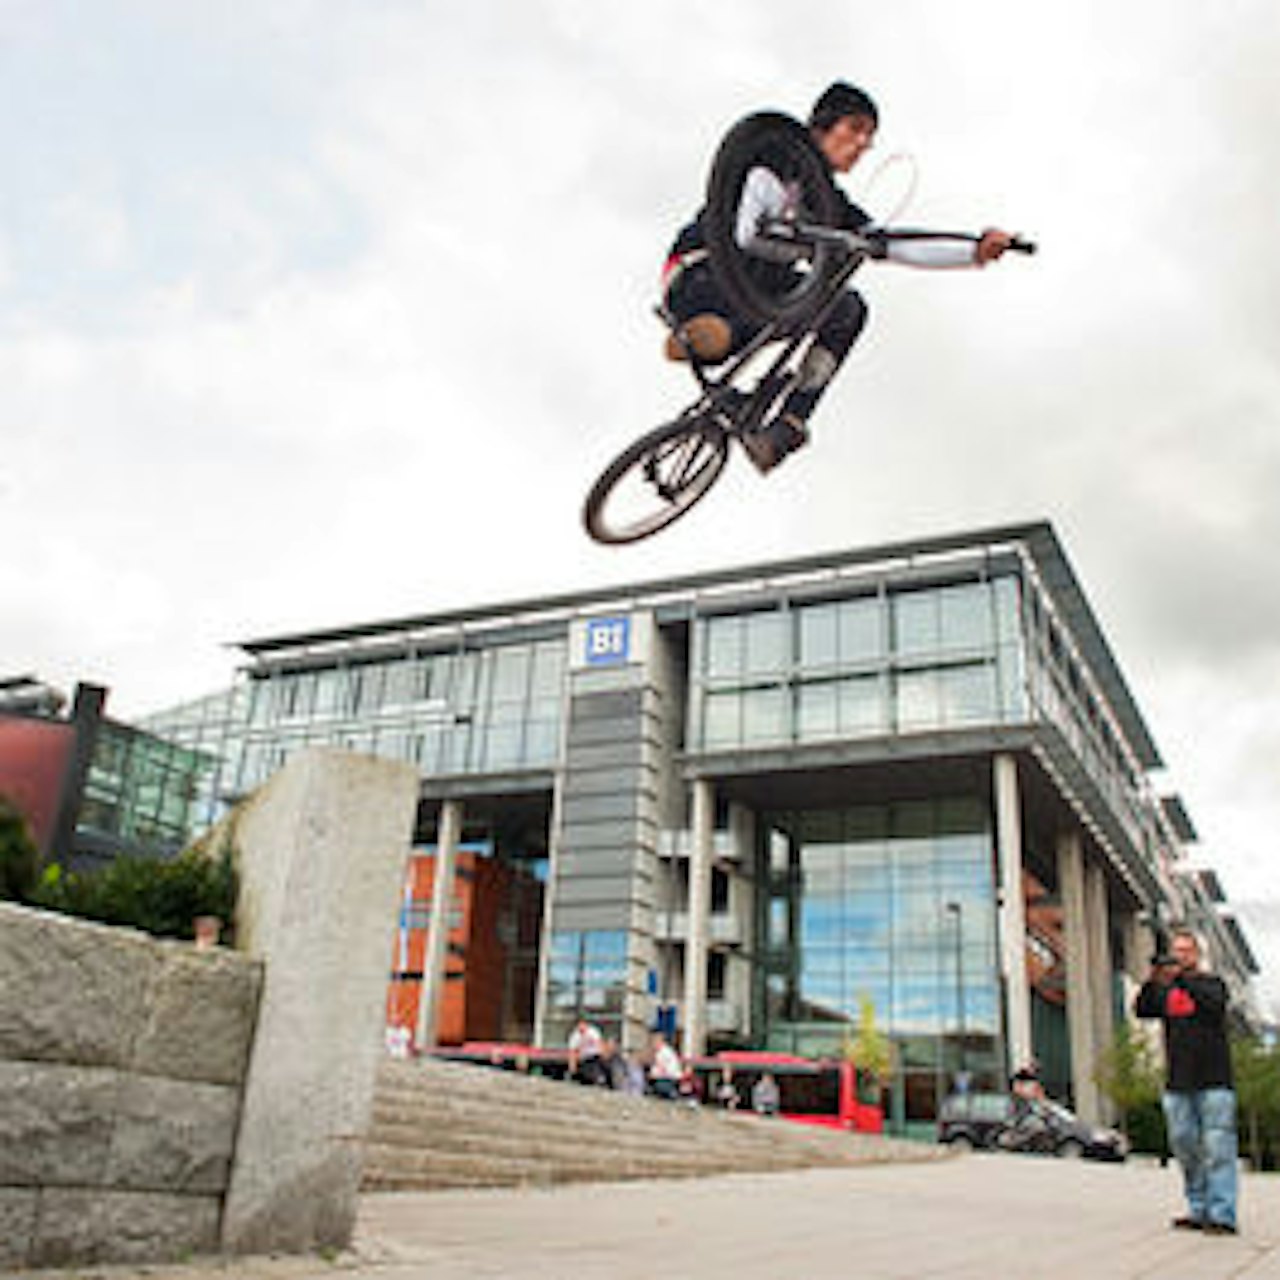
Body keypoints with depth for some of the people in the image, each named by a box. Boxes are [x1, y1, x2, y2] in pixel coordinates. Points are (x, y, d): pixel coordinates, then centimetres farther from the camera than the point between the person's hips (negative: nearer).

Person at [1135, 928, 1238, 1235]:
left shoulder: (1212, 982, 4)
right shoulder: (1165, 990, 13)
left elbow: (1214, 1003, -18)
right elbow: (1142, 1010, -2)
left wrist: (1182, 976, -26)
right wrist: (1152, 980, -17)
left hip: (1214, 1082, -4)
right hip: (1177, 1085, 4)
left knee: (1217, 1149, -7)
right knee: (1186, 1148, 6)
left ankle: (1222, 1216, -7)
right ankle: (1198, 1211, 14)